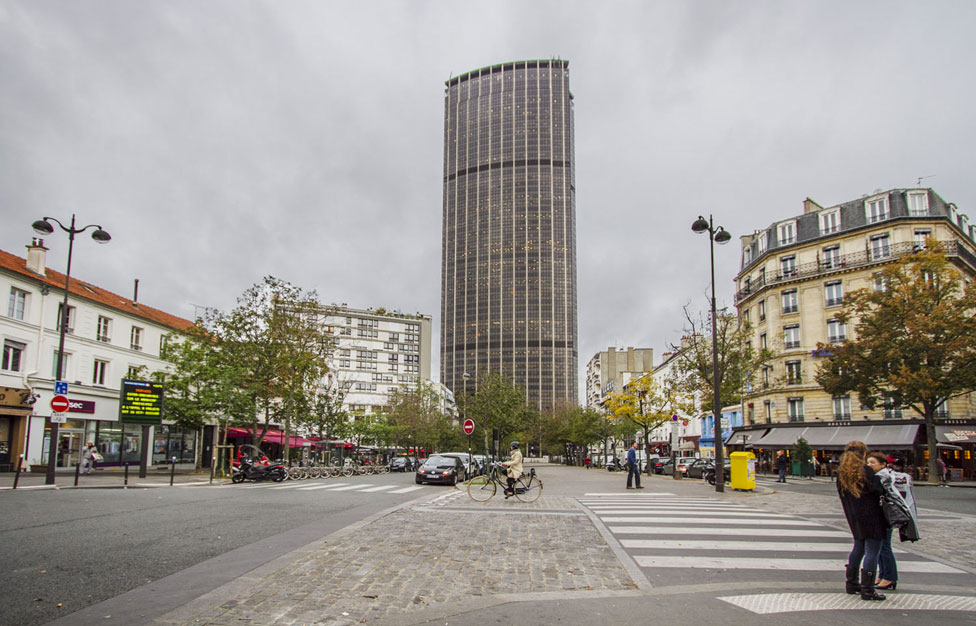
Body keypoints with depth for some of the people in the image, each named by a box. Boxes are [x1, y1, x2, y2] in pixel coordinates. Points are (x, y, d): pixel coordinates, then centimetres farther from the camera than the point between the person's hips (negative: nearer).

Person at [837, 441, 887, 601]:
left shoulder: (841, 473, 5)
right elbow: (878, 490, -17)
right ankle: (867, 590, -3)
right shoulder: (866, 471, -16)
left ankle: (851, 583, 26)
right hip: (871, 518, -7)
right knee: (872, 551, -3)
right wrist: (879, 481, 2)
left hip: (854, 517, 7)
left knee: (858, 548, 21)